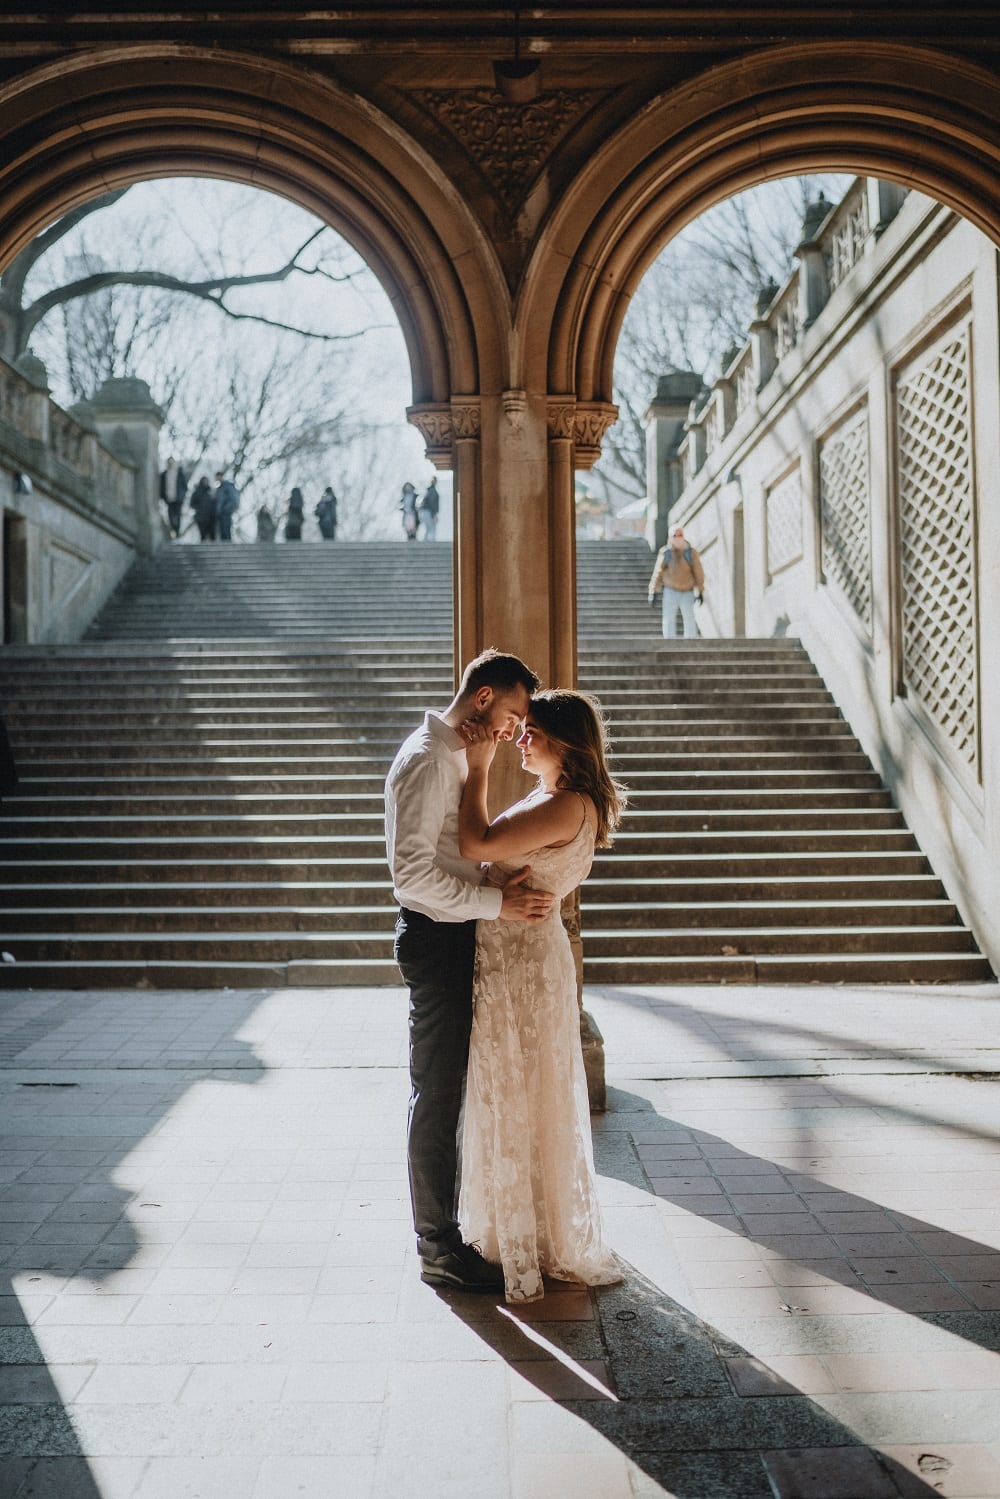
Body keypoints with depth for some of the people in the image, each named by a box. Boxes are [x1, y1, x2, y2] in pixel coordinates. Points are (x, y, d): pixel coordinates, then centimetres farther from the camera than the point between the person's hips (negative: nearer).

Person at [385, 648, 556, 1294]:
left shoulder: (456, 755, 13)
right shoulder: (426, 759, -19)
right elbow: (412, 873, -26)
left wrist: (509, 881, 1)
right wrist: (498, 903, -24)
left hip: (456, 935, 10)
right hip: (436, 938, -10)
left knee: (448, 1089, 19)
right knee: (437, 1094, 0)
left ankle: (444, 1225, 33)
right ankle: (439, 1248, 13)